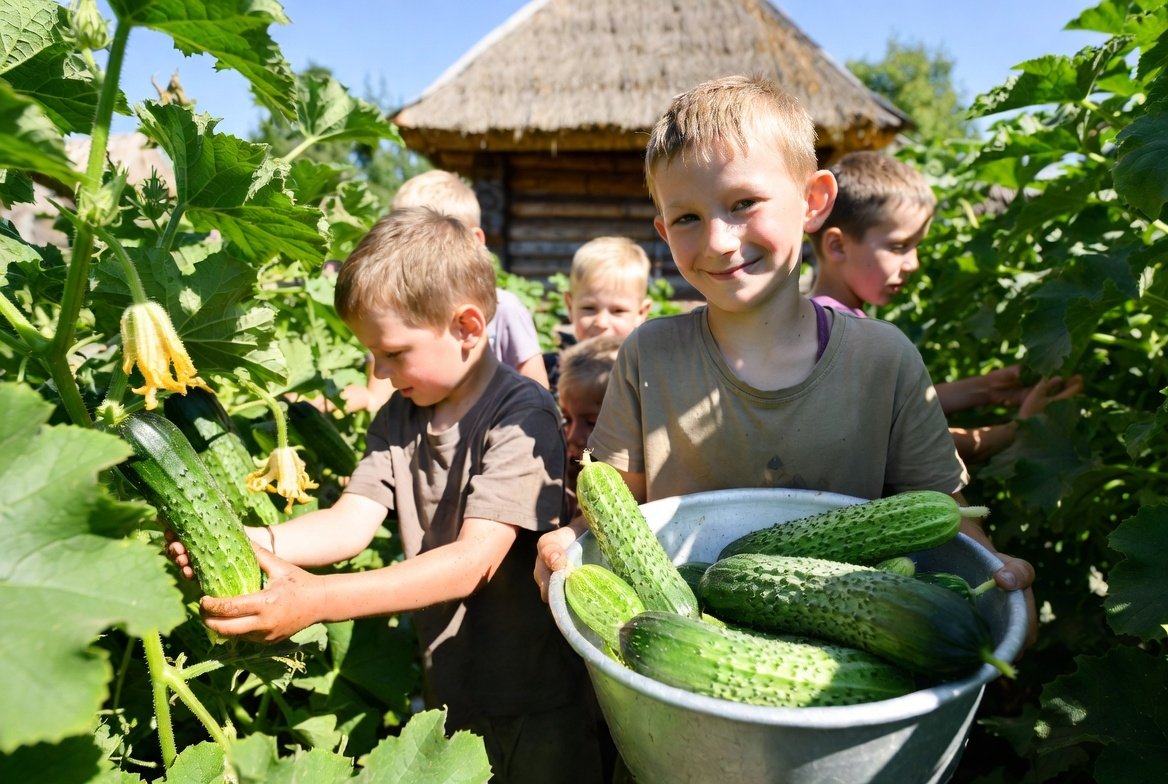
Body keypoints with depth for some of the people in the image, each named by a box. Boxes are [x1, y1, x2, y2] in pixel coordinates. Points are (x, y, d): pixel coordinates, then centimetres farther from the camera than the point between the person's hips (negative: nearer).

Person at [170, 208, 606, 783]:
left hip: (538, 697, -5)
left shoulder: (522, 413, -21)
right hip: (449, 686, 6)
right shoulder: (400, 415, 2)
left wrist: (319, 599, -34)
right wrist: (249, 542, -23)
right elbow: (351, 521, -6)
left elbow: (474, 560, -28)